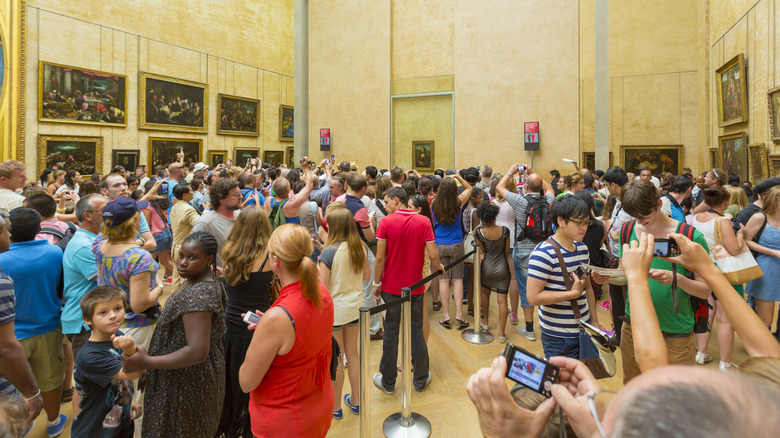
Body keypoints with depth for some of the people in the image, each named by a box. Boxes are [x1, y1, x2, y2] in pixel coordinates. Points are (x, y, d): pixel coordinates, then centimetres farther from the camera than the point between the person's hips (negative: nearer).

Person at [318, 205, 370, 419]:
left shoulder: (329, 251, -21)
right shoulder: (360, 247, -3)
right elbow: (367, 276, 8)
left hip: (335, 309, -6)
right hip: (355, 306, 6)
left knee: (335, 359, 10)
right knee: (352, 353, 19)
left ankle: (336, 407, 27)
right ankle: (356, 401, 34)